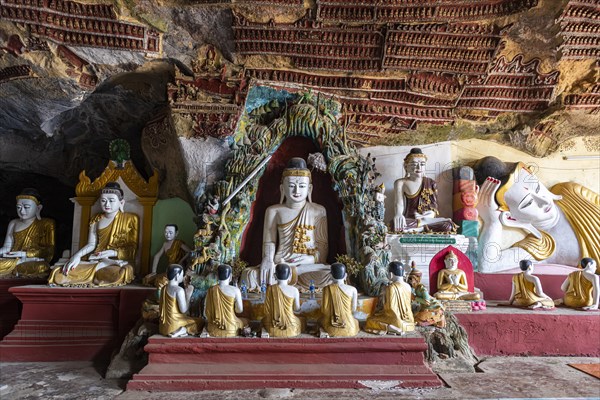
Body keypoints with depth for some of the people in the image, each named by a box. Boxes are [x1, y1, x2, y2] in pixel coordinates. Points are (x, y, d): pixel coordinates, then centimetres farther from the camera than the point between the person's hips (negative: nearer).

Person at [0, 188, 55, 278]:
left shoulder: (47, 224, 4)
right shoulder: (13, 224, 19)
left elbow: (49, 250, -3)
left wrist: (25, 254, -13)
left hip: (35, 261, -3)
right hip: (13, 259, 3)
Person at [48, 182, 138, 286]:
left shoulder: (130, 219, 0)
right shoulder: (97, 219, 15)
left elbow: (133, 248, -4)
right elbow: (91, 244, 11)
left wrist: (111, 253, -18)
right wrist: (77, 255, -9)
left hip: (121, 260, -5)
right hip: (96, 259, 5)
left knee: (118, 275, -44)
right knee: (58, 275, -18)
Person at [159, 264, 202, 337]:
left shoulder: (164, 288, 4)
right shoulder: (179, 290, -21)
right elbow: (183, 310, -18)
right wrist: (189, 295, -9)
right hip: (173, 324, -9)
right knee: (200, 322, 9)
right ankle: (180, 331, -9)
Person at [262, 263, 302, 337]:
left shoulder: (270, 289, -13)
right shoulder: (294, 290, -15)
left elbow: (267, 309, -3)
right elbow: (297, 308, -1)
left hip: (273, 326, 0)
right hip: (289, 326, 0)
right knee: (299, 320, 35)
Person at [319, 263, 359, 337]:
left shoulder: (327, 288, -14)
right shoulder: (352, 289, -13)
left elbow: (324, 309, -9)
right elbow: (353, 309, -2)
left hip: (330, 325, -1)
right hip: (348, 327, 1)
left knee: (321, 319, 35)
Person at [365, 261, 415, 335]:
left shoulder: (391, 288, -21)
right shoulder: (408, 286, -1)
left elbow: (390, 307, -23)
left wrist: (384, 302, -4)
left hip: (396, 319, -8)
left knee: (370, 320, 5)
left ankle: (390, 328, -11)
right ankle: (399, 328, 11)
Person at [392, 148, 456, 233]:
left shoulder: (431, 183, 12)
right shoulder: (401, 183, 6)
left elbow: (434, 207, 8)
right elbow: (399, 203, -9)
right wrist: (398, 214, -33)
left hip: (428, 219, 1)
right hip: (408, 220, -1)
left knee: (448, 225, -29)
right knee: (397, 224, -37)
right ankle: (427, 227, -20)